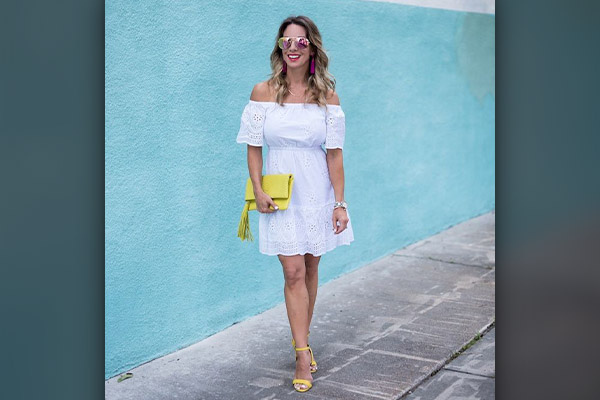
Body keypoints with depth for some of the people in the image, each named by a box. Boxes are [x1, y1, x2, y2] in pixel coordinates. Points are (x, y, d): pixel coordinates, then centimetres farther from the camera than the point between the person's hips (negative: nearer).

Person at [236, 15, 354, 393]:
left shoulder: (327, 96, 0)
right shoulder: (263, 92, -1)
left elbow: (334, 153, -1)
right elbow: (254, 148, 2)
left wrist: (340, 202, -3)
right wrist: (258, 191, -8)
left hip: (317, 192, 1)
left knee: (310, 270, 10)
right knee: (293, 272, -5)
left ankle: (302, 339, 28)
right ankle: (303, 355, 2)